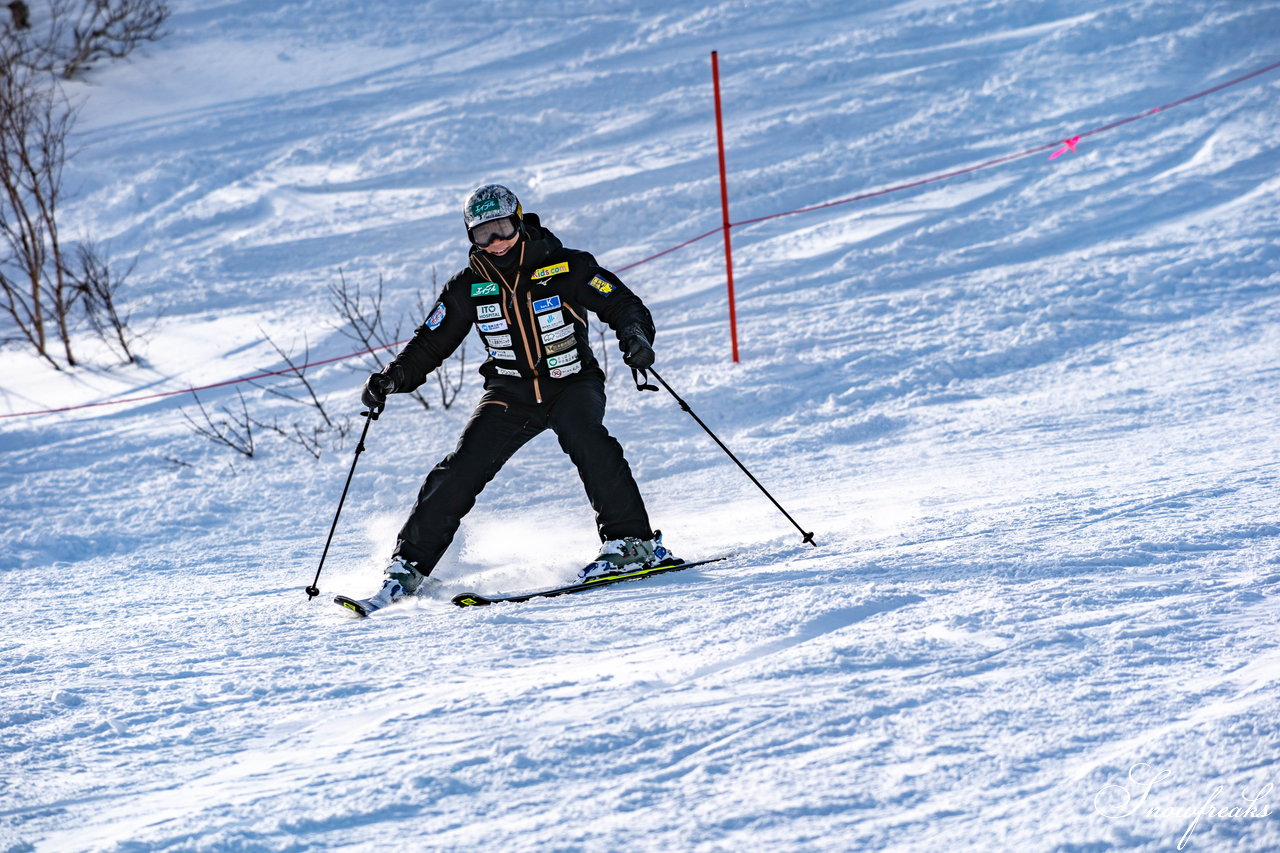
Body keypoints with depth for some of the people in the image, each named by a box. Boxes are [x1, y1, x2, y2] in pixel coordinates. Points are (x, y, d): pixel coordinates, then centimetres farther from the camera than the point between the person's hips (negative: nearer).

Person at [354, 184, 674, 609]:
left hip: (572, 385, -2)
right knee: (463, 467, -14)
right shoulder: (469, 287, -2)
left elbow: (624, 305, -13)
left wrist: (635, 336, -35)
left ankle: (631, 541, -28)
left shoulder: (566, 268, -11)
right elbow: (430, 344, 6)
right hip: (511, 393, 3)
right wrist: (393, 377, -11)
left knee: (583, 434, -34)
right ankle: (410, 564, -5)